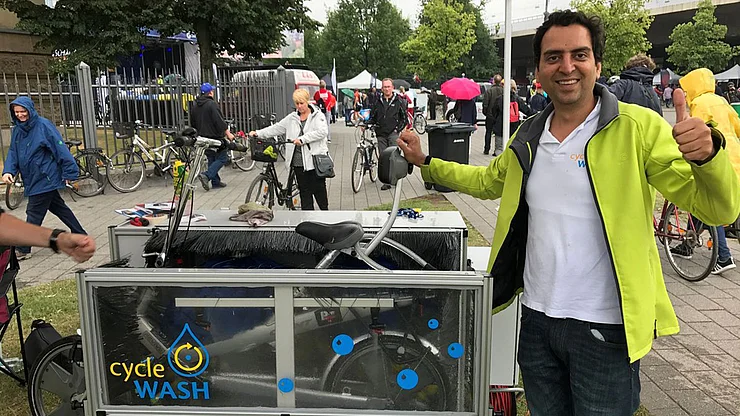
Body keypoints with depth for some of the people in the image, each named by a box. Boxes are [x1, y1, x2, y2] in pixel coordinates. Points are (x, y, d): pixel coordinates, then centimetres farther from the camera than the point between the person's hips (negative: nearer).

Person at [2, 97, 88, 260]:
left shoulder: (43, 126, -15)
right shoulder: (17, 130, 8)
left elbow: (61, 149, -15)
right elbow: (13, 153, 11)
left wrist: (69, 172, -15)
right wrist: (8, 171, -6)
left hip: (45, 178, -8)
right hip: (32, 179, 8)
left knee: (34, 213, -2)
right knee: (58, 207, 15)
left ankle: (23, 249, 7)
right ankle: (80, 236, 26)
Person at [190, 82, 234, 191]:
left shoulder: (195, 106, 11)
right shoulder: (212, 104, -14)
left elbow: (193, 123, 18)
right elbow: (219, 121, -19)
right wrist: (228, 133, -14)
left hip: (203, 136, 8)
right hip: (215, 136, -8)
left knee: (211, 159, 15)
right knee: (222, 158, -2)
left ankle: (215, 181, 17)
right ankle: (207, 175, -16)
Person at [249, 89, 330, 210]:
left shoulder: (318, 116, -2)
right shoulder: (291, 118, 15)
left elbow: (322, 132, -17)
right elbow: (276, 128, 16)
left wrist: (302, 139, -22)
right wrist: (258, 133, 7)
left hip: (315, 160, -4)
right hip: (299, 162, 4)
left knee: (319, 190, 2)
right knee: (304, 192, 7)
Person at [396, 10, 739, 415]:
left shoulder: (639, 128, -11)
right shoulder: (528, 138, 5)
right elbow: (486, 181, 22)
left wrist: (707, 153, -34)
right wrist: (425, 162, 13)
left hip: (605, 329, -4)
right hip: (537, 320, 5)